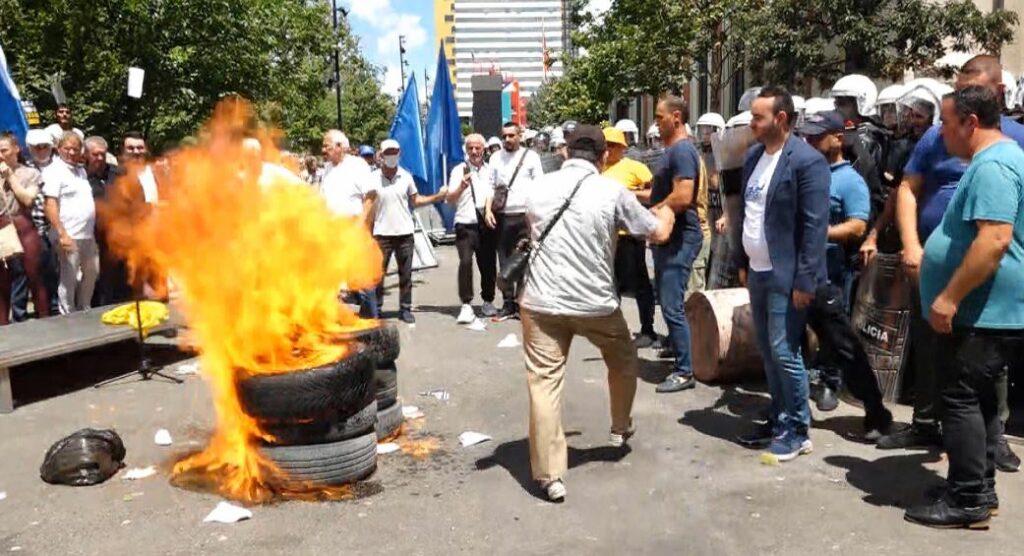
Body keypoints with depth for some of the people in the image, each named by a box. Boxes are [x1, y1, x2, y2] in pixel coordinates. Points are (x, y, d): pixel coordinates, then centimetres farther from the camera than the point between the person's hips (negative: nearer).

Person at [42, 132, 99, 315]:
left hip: (88, 235, 8)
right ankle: (68, 316, 9)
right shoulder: (54, 171, -8)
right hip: (70, 236, -8)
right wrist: (62, 234, -23)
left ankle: (84, 310, 31)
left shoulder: (81, 170, 15)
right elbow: (50, 206, -16)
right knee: (69, 278, -1)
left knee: (92, 272, 17)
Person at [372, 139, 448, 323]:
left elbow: (415, 200, 12)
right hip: (382, 233, -2)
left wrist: (437, 197, 2)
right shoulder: (373, 178, -1)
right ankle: (376, 308, 13)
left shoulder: (406, 176, 6)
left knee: (405, 274, 6)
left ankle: (405, 309, 15)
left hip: (404, 232, 2)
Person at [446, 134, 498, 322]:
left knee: (488, 264, 7)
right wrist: (461, 187, -25)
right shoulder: (459, 170, 3)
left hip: (486, 224, 3)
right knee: (465, 261, -18)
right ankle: (466, 305, -13)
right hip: (465, 224, -3)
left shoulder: (491, 170, 13)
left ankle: (488, 302, 25)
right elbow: (450, 199, -7)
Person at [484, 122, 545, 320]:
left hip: (525, 216, -3)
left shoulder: (531, 156, 4)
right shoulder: (495, 158, 13)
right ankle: (508, 304, 14)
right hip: (502, 217, 3)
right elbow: (491, 186, 13)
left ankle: (521, 304, 6)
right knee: (504, 262, 6)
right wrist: (488, 209, -1)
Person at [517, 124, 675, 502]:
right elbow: (659, 233, 4)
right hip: (595, 302, -1)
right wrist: (667, 213, 27)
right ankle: (620, 429, 44)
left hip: (541, 301, 1)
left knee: (544, 383, 2)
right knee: (624, 363, 25)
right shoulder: (612, 192, -5)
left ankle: (550, 476, 2)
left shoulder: (537, 188, 5)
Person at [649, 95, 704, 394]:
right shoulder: (671, 150, 15)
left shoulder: (682, 150, -18)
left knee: (672, 305, -10)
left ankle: (684, 371, -3)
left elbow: (682, 197, -27)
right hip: (667, 236, 11)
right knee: (666, 298, 22)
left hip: (680, 238, -11)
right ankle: (675, 344, 41)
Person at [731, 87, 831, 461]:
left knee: (784, 353, -3)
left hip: (786, 276, -8)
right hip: (757, 272, 8)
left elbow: (815, 226, -17)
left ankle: (798, 431, 12)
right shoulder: (753, 155, 11)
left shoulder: (807, 161, -14)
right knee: (767, 352, 14)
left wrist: (805, 280, -19)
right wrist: (741, 261, 15)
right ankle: (779, 420, 27)